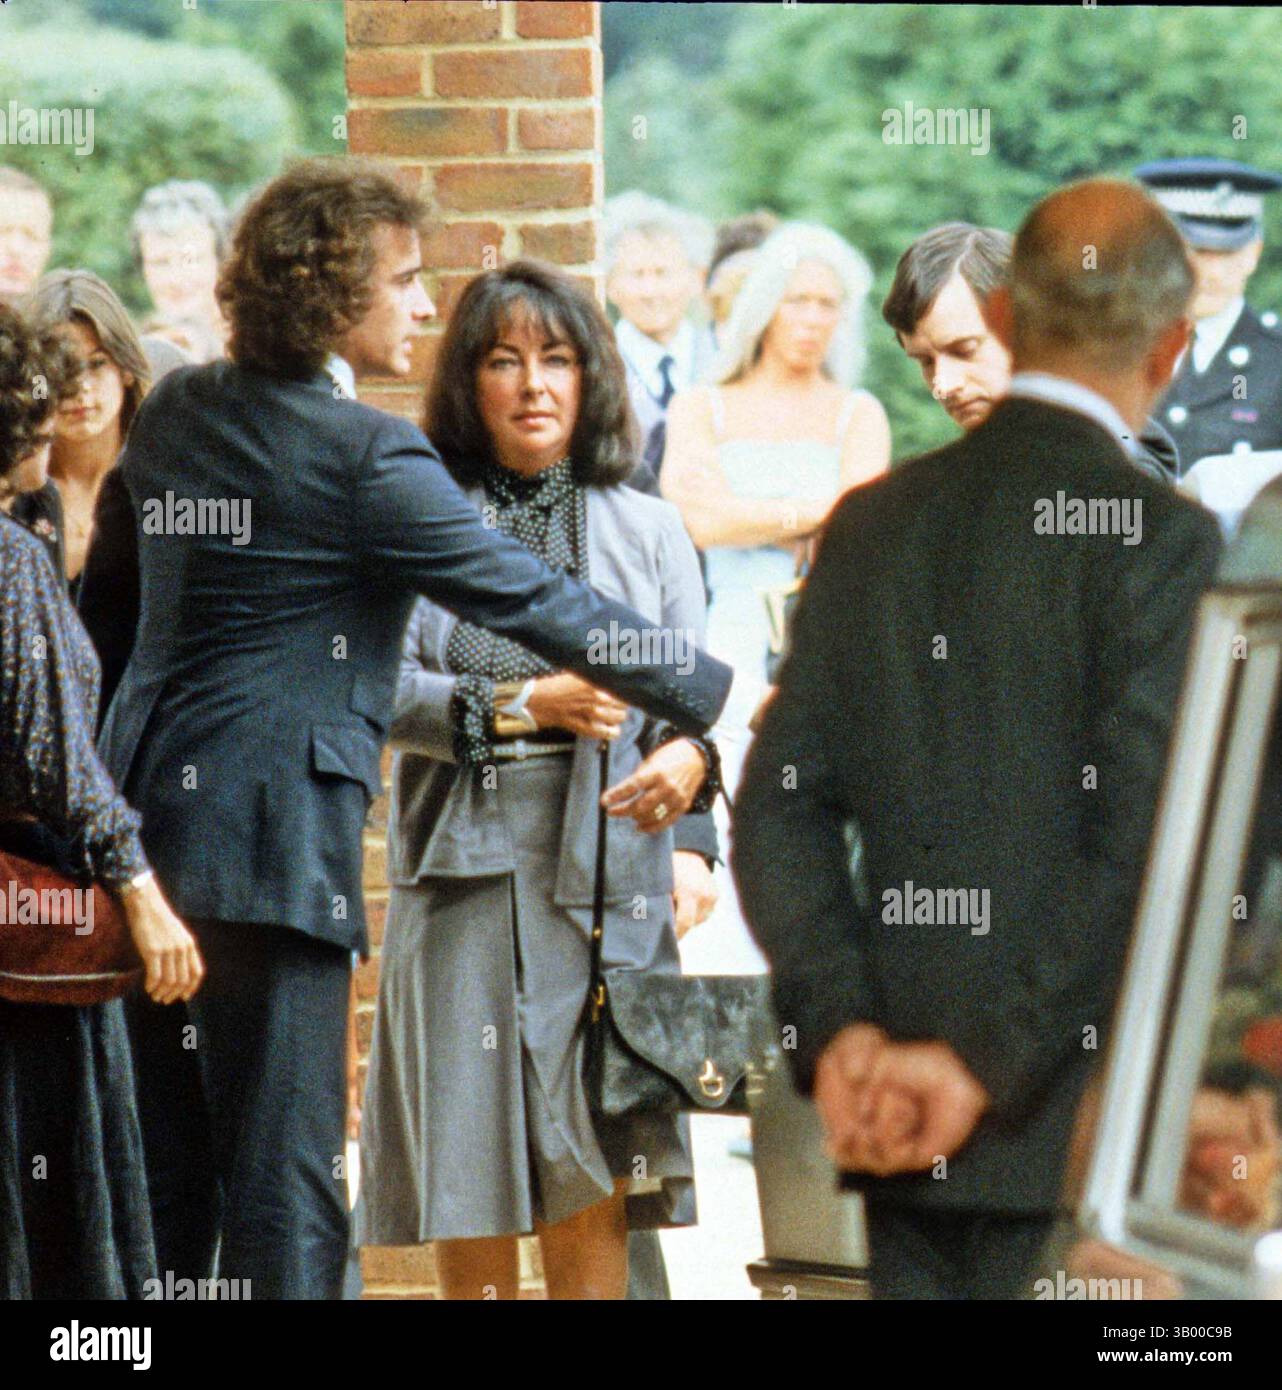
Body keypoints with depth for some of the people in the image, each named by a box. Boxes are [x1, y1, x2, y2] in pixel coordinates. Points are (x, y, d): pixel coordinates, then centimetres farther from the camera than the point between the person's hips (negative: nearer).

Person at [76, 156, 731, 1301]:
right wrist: (718, 697, -3)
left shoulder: (175, 410, 11)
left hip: (144, 816, 8)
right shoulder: (364, 457, -13)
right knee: (285, 1184, -5)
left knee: (161, 1176, 14)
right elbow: (530, 600, -11)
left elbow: (107, 587, 21)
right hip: (269, 837, -8)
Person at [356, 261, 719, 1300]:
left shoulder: (647, 530, 14)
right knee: (466, 1175, 0)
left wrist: (688, 759, -17)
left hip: (604, 874, 1)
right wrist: (523, 705, -15)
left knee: (588, 1174, -5)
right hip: (463, 868, 0)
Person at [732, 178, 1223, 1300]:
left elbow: (782, 807, 5)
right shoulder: (1159, 539, -10)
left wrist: (838, 1027, -1)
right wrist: (984, 1065, -11)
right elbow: (1141, 852, -16)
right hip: (1074, 1126, -6)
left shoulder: (876, 522, 8)